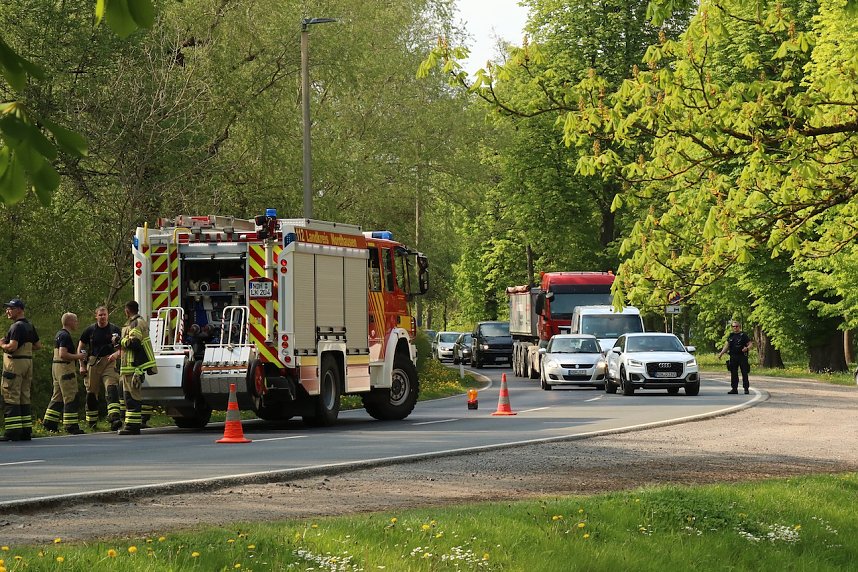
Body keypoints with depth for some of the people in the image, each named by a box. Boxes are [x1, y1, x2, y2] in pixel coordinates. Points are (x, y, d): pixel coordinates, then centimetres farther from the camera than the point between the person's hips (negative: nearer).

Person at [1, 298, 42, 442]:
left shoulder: (17, 326, -14)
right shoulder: (30, 326, 14)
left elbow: (12, 346, -23)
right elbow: (38, 345, 20)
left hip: (15, 363, -9)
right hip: (28, 362, 9)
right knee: (24, 398, 12)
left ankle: (13, 431, -11)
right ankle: (26, 431, 12)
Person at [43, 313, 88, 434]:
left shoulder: (59, 334, 17)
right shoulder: (65, 336, -15)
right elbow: (63, 354, -24)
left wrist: (76, 355, 16)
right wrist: (77, 356, -14)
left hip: (56, 366, 10)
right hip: (65, 367, -10)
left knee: (58, 397, 14)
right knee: (71, 397, -7)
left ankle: (49, 423, 14)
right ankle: (71, 426, -7)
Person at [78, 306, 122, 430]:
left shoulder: (115, 330, 5)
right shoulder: (90, 330, 7)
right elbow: (80, 348, 14)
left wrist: (116, 354, -12)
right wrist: (82, 365, 6)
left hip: (109, 363, -2)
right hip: (93, 363, 2)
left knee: (111, 388, -20)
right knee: (91, 392, 7)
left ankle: (114, 419, -33)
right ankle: (91, 422, 21)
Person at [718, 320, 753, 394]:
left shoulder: (743, 335, -1)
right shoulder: (730, 336, 13)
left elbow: (751, 344, -2)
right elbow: (726, 346, 16)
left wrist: (747, 348, -24)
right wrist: (721, 353, 5)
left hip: (742, 357, -5)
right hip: (733, 357, 5)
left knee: (744, 373, -4)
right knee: (733, 373, 5)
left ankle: (746, 388, 0)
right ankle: (734, 388, 11)